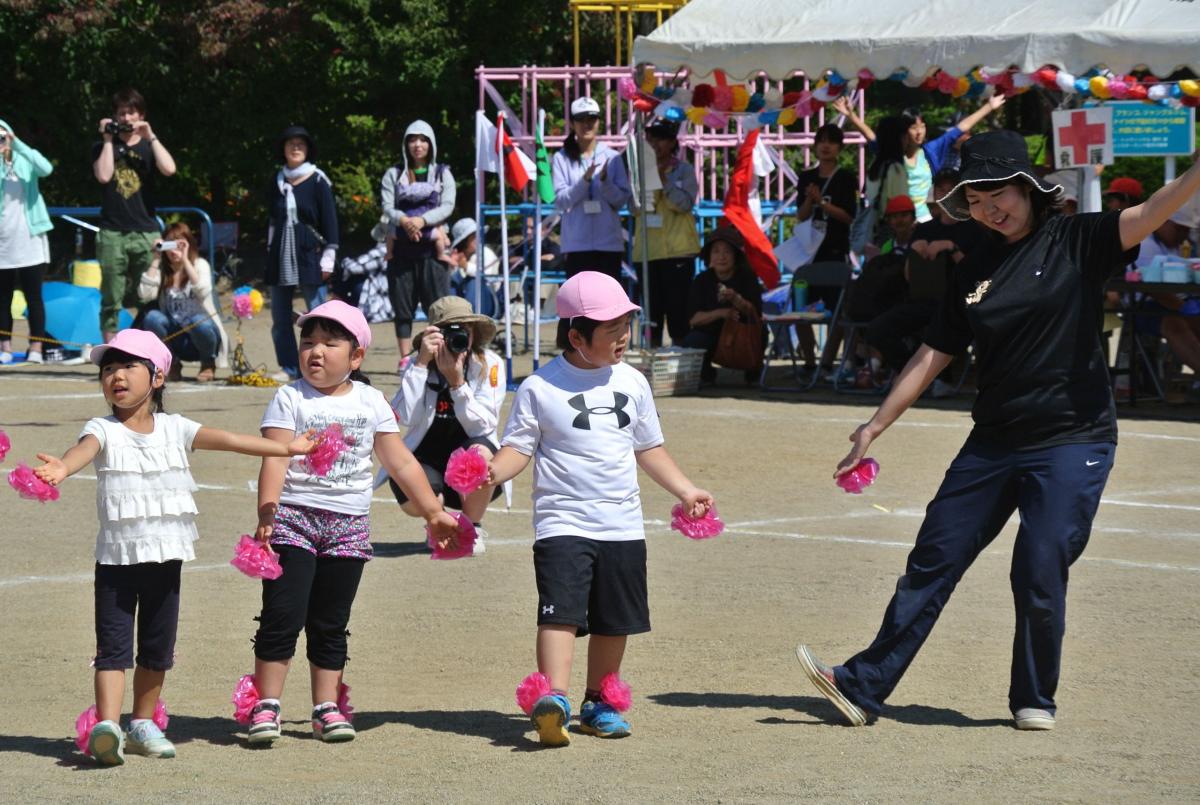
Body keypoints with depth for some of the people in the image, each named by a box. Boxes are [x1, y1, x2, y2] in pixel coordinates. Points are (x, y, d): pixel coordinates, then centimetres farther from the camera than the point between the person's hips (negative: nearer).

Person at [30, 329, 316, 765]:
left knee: (158, 647, 11)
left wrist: (286, 447, 1)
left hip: (166, 554, 4)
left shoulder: (174, 429, 6)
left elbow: (228, 439, 4)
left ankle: (142, 724, 24)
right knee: (113, 644, -11)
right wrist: (62, 468, -51)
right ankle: (106, 726, -22)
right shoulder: (103, 430, -5)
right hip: (117, 553, -4)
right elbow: (85, 448, -27)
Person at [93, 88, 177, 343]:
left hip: (145, 232, 0)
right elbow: (103, 176, -8)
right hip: (112, 233, 0)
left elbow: (169, 169, -8)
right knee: (111, 299, -3)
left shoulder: (148, 145, 12)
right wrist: (108, 140, -3)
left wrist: (150, 136, -7)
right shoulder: (104, 147, 11)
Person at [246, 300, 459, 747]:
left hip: (349, 526, 3)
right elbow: (275, 459, -11)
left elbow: (401, 463, 14)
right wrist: (266, 513, -23)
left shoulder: (370, 402, 8)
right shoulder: (290, 399, -2)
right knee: (282, 616, -9)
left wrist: (434, 513, 14)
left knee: (330, 625, 9)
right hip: (293, 520, -3)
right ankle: (266, 706, -6)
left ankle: (326, 707, 15)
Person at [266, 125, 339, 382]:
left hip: (309, 255, -5)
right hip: (280, 255, 5)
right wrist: (270, 250, 13)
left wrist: (328, 257, -7)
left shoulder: (317, 182, -2)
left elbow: (330, 221, -2)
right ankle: (289, 368, 10)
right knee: (280, 317, 4)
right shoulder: (277, 182, 11)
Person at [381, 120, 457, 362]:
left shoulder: (443, 174, 11)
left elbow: (448, 206, -1)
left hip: (432, 247, -1)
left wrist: (422, 220, -19)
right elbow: (387, 207, 2)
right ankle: (405, 358, 4)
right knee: (403, 307, 1)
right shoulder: (394, 174, 13)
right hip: (402, 248, 1)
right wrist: (404, 220, -20)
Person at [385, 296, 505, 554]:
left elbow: (482, 427, -19)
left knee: (480, 450, -35)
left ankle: (471, 528, -6)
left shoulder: (489, 365, -10)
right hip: (427, 460, 1)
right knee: (412, 497, -32)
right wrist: (422, 363, -27)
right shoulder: (417, 366, -5)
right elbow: (406, 417, -22)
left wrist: (457, 382, -30)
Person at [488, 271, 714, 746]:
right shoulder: (540, 388, -5)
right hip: (563, 522, -5)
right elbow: (519, 448, -6)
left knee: (614, 621, 10)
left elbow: (648, 448, 20)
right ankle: (553, 698, -29)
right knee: (561, 610, -19)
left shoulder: (632, 383, 10)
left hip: (622, 524, 5)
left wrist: (685, 490, 16)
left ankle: (599, 704, 23)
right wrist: (492, 472, -26)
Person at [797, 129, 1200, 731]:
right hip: (992, 444, 5)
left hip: (1073, 442, -5)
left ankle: (1034, 699, 12)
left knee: (1040, 574, -9)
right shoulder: (975, 271, 9)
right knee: (932, 563, 4)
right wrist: (875, 426, 11)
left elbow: (1152, 213, -21)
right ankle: (863, 686, 8)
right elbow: (933, 356, 13)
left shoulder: (1077, 242, -5)